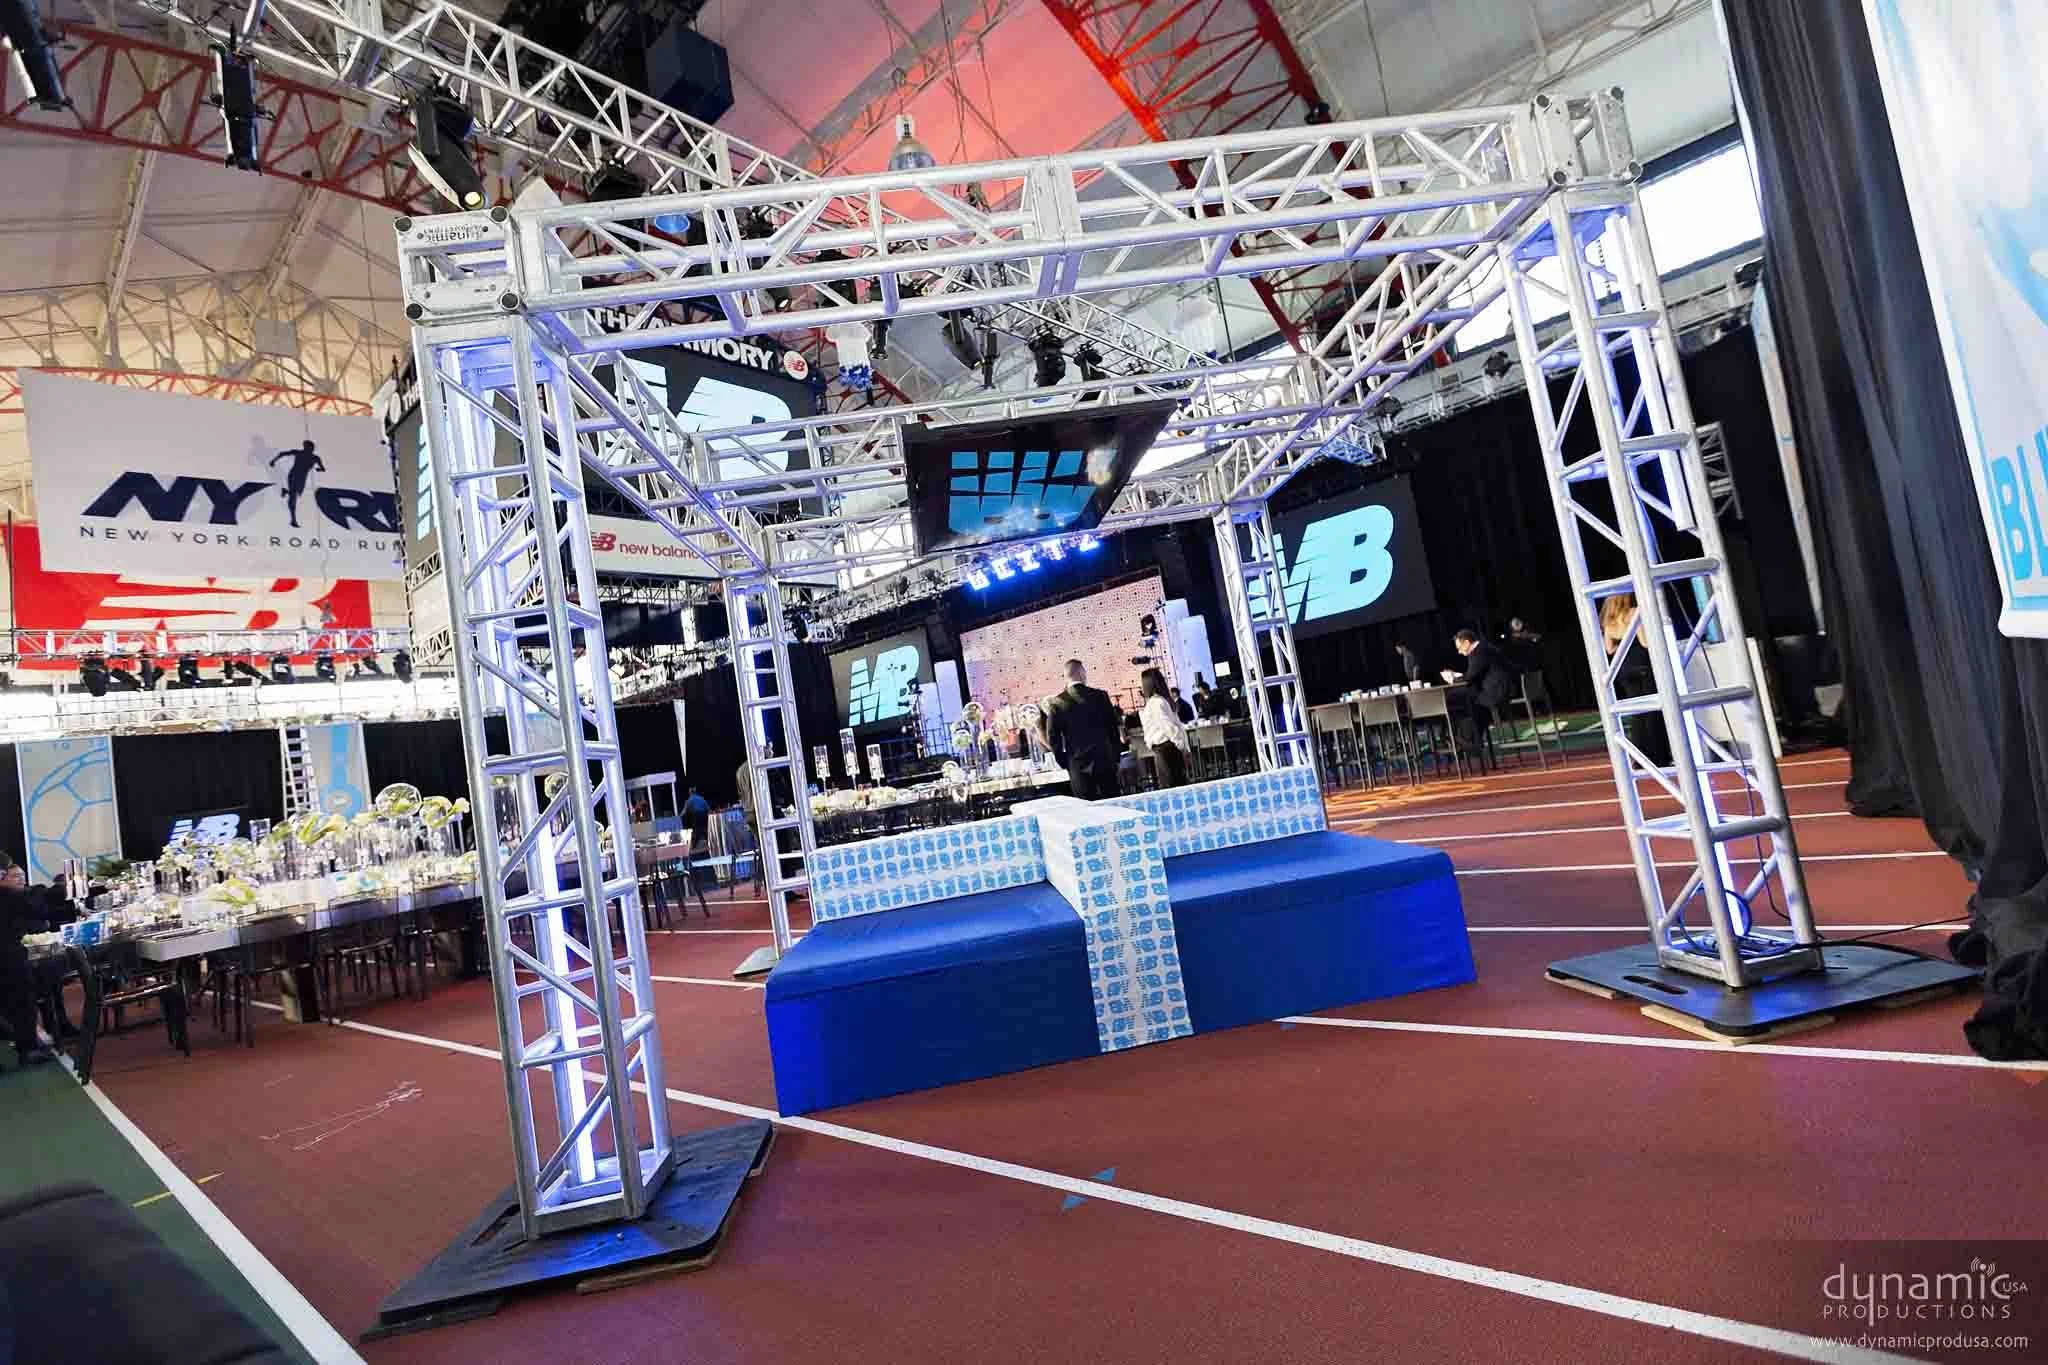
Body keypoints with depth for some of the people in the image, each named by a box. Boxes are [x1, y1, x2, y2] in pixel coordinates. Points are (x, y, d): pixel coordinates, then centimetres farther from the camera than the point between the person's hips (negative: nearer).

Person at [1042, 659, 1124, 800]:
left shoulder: (1056, 703, -3)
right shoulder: (1101, 696, 0)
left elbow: (1053, 738, -3)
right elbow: (1114, 727, 4)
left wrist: (1065, 763, 8)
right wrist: (1115, 755, 14)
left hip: (1078, 766, -1)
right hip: (1106, 761, 1)